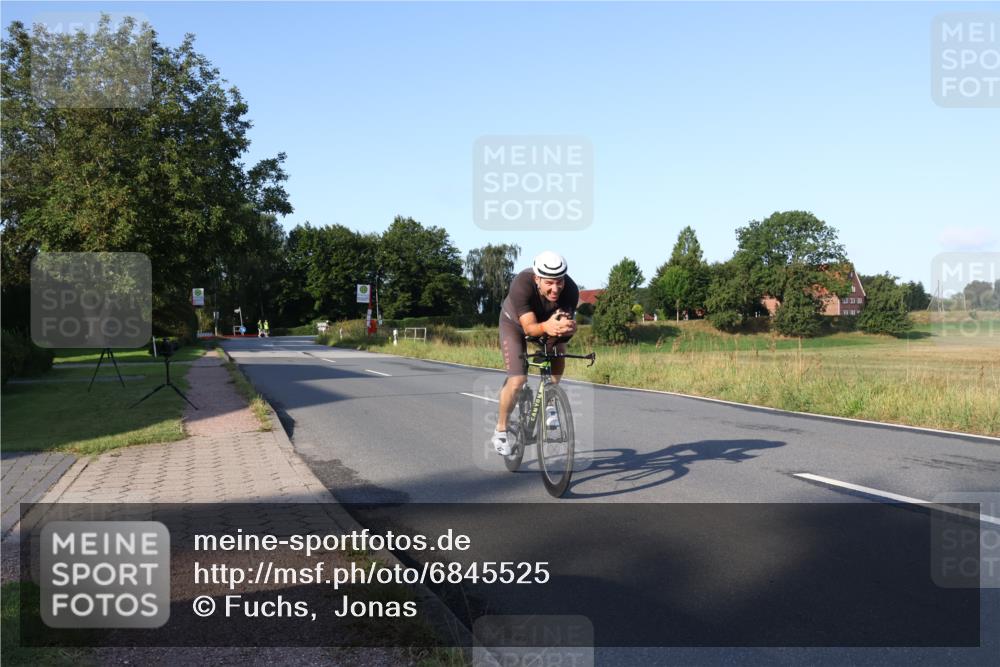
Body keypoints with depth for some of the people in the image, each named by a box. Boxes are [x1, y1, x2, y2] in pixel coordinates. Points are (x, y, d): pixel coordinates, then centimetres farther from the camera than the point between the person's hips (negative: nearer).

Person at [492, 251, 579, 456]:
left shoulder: (570, 290, -32)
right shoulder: (522, 285, -40)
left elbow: (567, 323, -36)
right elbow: (529, 327, -44)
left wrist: (566, 328, -60)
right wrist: (546, 327, -65)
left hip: (547, 322, 4)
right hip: (515, 323, -4)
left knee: (559, 350, -24)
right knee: (517, 380, -14)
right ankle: (500, 431, 6)